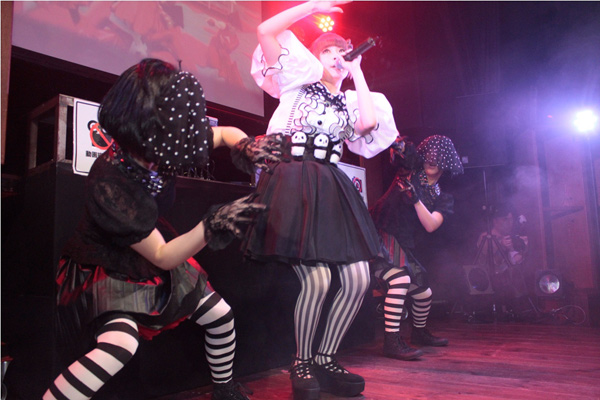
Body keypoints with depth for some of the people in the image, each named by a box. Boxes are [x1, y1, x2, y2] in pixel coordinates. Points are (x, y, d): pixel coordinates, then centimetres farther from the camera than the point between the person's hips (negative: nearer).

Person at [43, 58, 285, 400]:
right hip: (108, 270, -6)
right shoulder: (108, 184, -35)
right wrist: (211, 228, -46)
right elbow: (162, 256, -30)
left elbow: (226, 133, -2)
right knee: (119, 345, -33)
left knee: (221, 316, 7)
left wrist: (246, 146, -26)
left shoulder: (160, 150, -18)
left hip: (154, 263, 7)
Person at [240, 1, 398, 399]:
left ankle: (325, 361, 16)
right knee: (317, 279, -17)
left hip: (332, 187, 6)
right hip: (293, 181, -6)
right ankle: (301, 363, 7)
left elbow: (369, 123, 0)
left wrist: (358, 72, 12)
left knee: (358, 279, -1)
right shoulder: (302, 77, 12)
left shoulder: (349, 101, 23)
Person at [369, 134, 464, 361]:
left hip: (402, 247, 6)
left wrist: (415, 198, -20)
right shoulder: (410, 169, 3)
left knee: (424, 293, 13)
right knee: (400, 279, -27)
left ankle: (419, 333, 43)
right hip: (377, 237, -5)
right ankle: (391, 342, -19)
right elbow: (396, 143, -11)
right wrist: (397, 142, -33)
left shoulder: (443, 199, 9)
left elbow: (430, 225, -9)